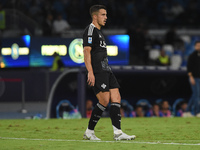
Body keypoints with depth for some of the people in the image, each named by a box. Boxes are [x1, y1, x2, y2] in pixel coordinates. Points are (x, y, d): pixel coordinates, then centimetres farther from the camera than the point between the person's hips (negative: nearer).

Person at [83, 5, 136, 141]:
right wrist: (90, 72, -23)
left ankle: (118, 133, -6)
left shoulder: (99, 32, 24)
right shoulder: (90, 30, -7)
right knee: (105, 100, -14)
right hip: (97, 71, -10)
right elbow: (87, 51, -16)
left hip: (106, 70, 10)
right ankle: (89, 132, -3)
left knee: (116, 98, -1)